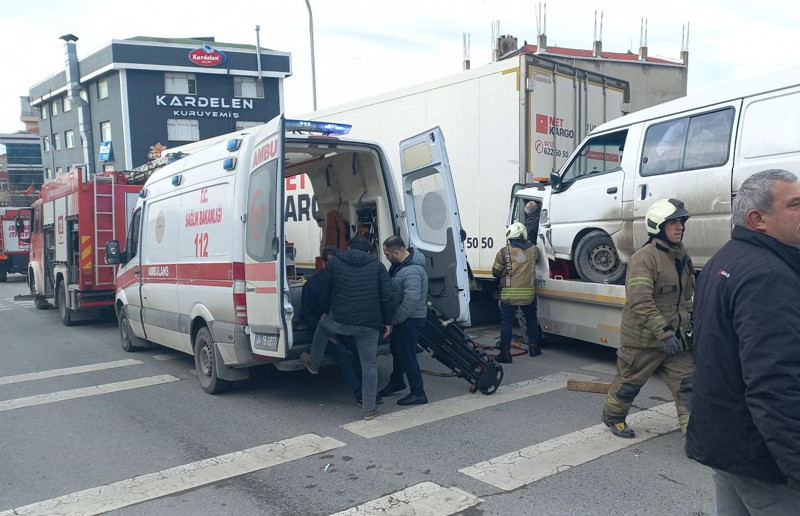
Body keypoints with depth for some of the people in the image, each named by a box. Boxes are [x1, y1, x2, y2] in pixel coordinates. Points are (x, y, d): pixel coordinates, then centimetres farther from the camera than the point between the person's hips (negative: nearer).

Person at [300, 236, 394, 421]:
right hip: (369, 325, 1)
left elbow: (324, 290, 11)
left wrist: (325, 311, 27)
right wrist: (387, 321, 12)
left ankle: (313, 363, 51)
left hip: (340, 320, 0)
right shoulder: (377, 265, 8)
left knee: (322, 326, 33)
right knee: (369, 364, 8)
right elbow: (387, 296, 4)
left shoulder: (334, 262, 6)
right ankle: (369, 408, 10)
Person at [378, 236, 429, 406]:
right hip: (403, 317, 10)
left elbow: (412, 299, -37)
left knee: (407, 356, -2)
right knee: (396, 349, 24)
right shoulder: (400, 264, 4)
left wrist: (397, 317, -24)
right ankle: (396, 382, 44)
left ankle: (418, 394, 10)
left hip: (410, 320, -10)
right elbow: (390, 288, 15)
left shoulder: (412, 271, -29)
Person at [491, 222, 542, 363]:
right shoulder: (533, 250, 0)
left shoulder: (504, 252, -9)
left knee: (506, 322, 2)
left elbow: (495, 272, -1)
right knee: (531, 319, 20)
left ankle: (505, 353, 0)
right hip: (528, 294, 3)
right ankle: (534, 347, 29)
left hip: (509, 294, -3)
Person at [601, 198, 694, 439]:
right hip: (644, 338, -7)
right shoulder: (644, 258, -19)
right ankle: (612, 416, 35)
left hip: (675, 337, 7)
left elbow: (687, 295, 22)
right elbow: (640, 302, -27)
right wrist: (664, 333, -28)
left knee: (686, 383, 1)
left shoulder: (682, 257, 9)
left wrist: (690, 324, 17)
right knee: (629, 381, 10)